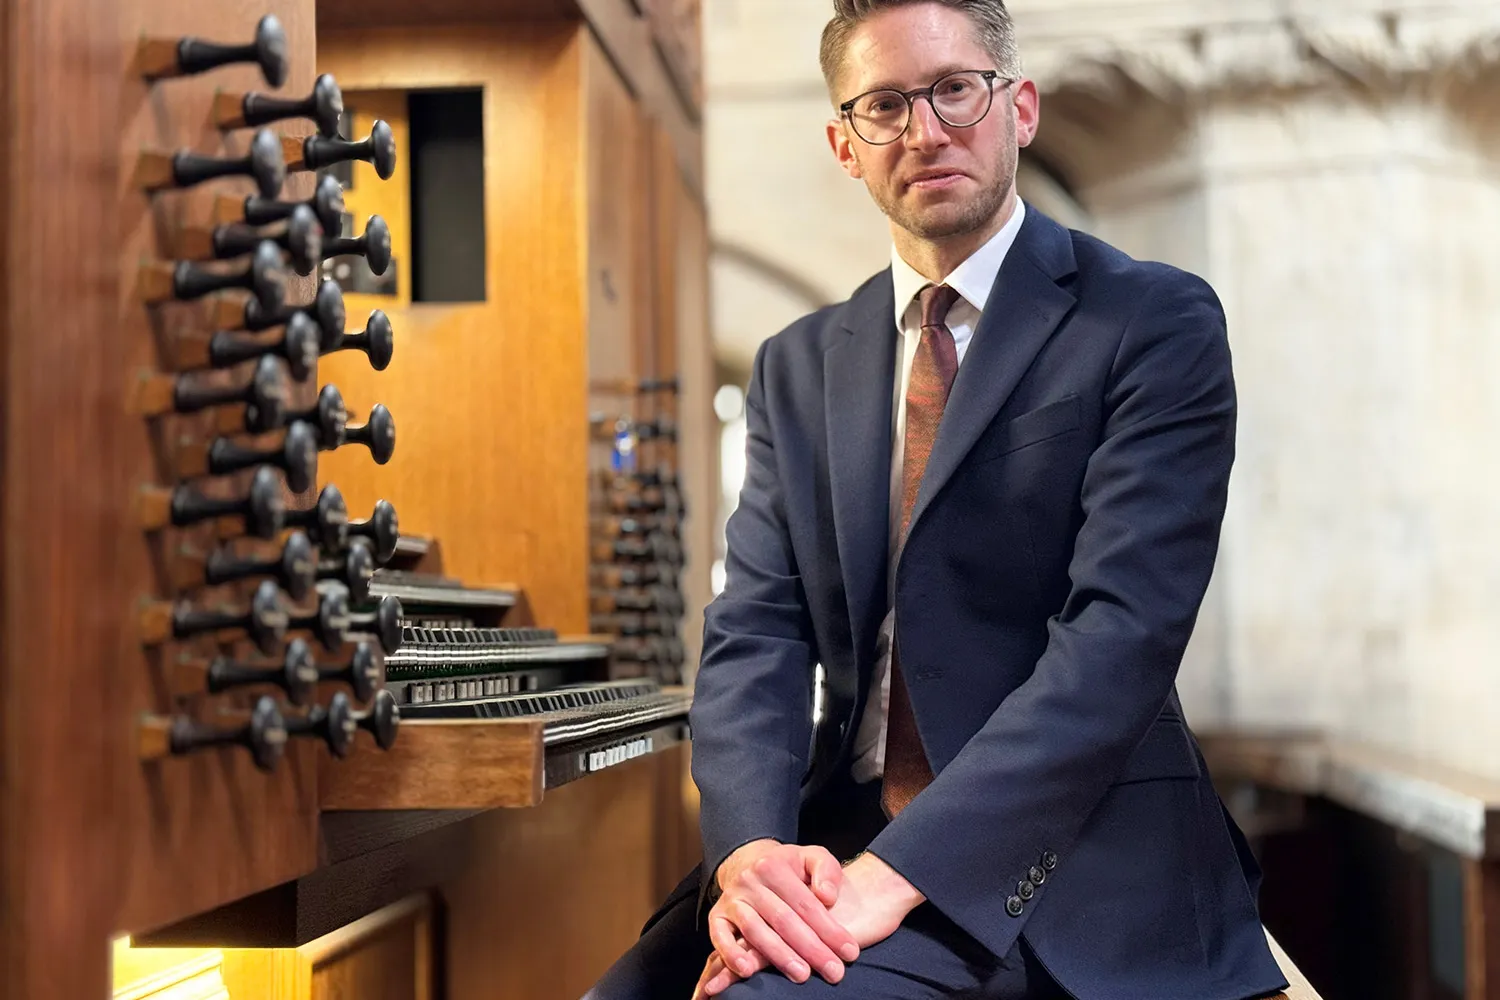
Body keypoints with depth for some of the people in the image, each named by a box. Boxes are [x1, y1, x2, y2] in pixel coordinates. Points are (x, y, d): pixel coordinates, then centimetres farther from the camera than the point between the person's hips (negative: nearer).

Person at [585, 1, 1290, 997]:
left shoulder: (1156, 321, -3)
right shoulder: (797, 368, 12)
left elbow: (1123, 628, -15)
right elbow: (756, 629, 3)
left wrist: (901, 871, -23)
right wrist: (751, 846, -17)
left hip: (1069, 847, -5)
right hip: (841, 839, 5)